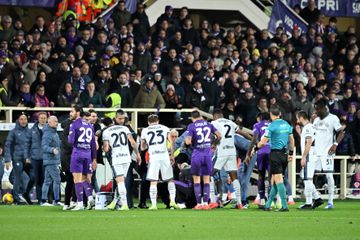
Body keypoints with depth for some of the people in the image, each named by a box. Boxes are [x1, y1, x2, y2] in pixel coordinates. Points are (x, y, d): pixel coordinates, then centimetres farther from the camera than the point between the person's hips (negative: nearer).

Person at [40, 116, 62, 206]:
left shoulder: (54, 133, 16)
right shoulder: (47, 133, -15)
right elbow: (44, 146, -24)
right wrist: (52, 150, -36)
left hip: (54, 160, 10)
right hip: (50, 160, -10)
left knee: (47, 181, 9)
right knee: (57, 179, -10)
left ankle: (43, 200, 11)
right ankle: (56, 200, -8)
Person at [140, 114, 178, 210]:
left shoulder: (144, 131, 12)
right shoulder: (165, 128, 12)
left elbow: (142, 147, 20)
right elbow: (171, 142, 2)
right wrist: (172, 155, 8)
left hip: (153, 157, 0)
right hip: (164, 155, 0)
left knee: (153, 182, 1)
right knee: (170, 179, 12)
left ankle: (153, 204, -5)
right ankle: (172, 200, 2)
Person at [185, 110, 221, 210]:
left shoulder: (191, 126, -6)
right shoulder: (208, 124, 7)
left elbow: (188, 142, -15)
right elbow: (219, 135, 5)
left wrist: (187, 141, 8)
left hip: (197, 153, -3)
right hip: (208, 153, 3)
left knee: (196, 179, 5)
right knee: (206, 179, 9)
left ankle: (199, 203, 2)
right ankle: (206, 203, 4)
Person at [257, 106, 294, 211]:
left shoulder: (272, 126, -11)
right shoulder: (286, 124, 10)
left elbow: (263, 142, -9)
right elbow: (291, 140, 18)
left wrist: (258, 145, 12)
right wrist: (291, 153, 27)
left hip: (275, 154, -7)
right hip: (284, 154, 7)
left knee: (278, 180, -7)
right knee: (274, 180, 13)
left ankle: (285, 206, -13)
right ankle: (268, 205, 20)